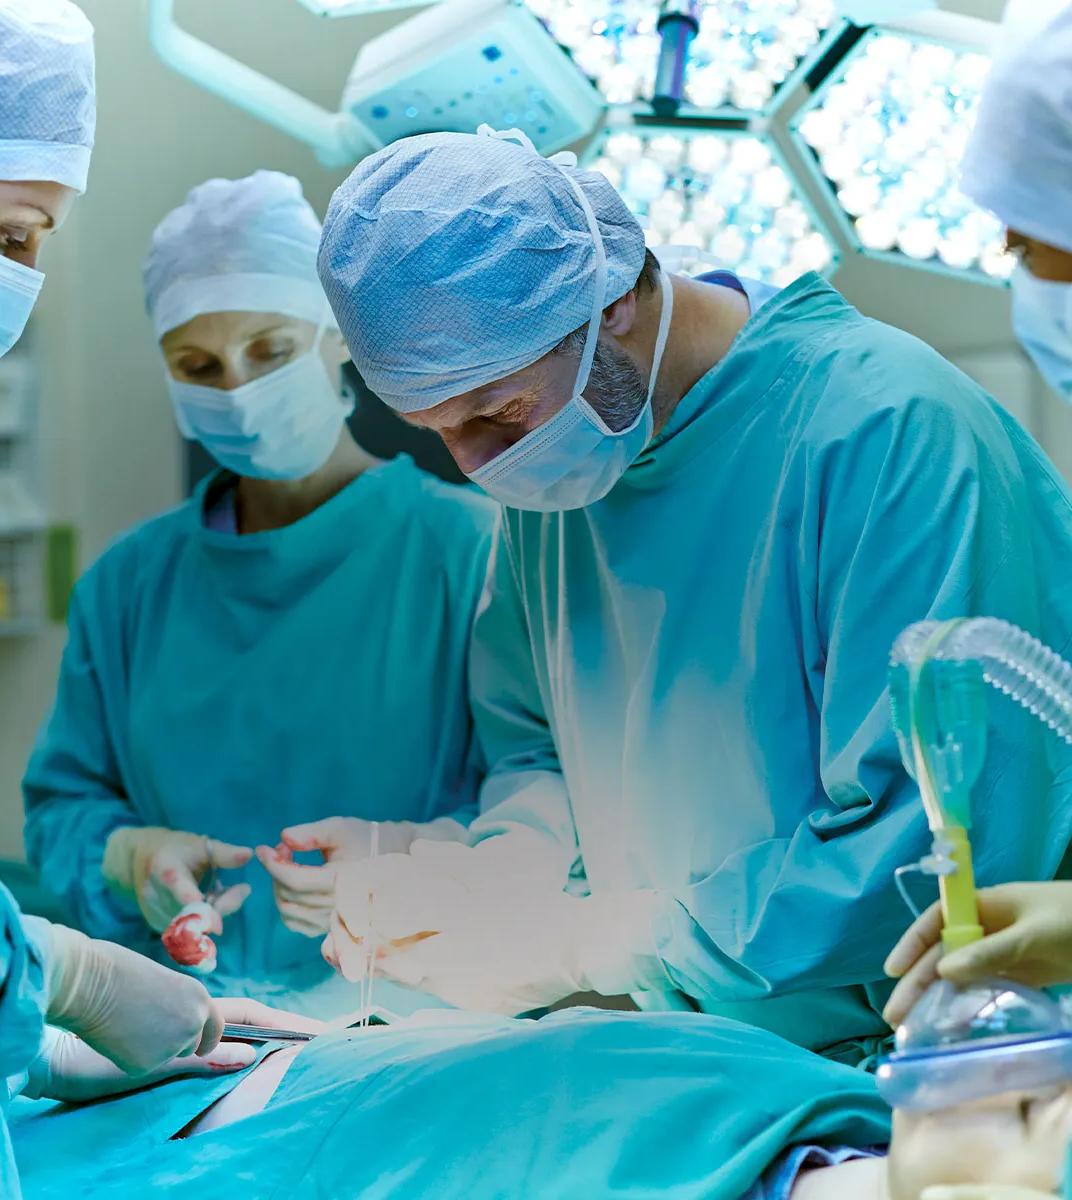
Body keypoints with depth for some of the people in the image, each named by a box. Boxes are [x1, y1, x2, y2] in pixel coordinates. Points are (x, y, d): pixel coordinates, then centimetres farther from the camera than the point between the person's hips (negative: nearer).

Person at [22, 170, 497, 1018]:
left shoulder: (470, 550, 0)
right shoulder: (128, 585, 17)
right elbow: (63, 798, 19)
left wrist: (409, 852, -21)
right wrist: (125, 857, -4)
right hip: (186, 1010, 4)